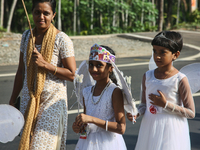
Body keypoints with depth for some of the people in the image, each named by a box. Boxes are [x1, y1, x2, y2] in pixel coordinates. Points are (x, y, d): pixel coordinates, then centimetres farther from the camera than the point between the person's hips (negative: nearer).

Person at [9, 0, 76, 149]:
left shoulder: (61, 39, -11)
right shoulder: (27, 36, 6)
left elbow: (71, 74, -12)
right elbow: (21, 71, 12)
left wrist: (45, 64, -21)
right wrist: (12, 101, 13)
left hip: (53, 101, -5)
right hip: (29, 100, 5)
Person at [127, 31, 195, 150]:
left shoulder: (180, 80, -11)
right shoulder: (148, 76, 3)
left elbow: (191, 113, -10)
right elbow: (144, 104, 11)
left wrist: (165, 104, -17)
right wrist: (136, 113, -11)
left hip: (171, 131, -4)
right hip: (150, 130, 5)